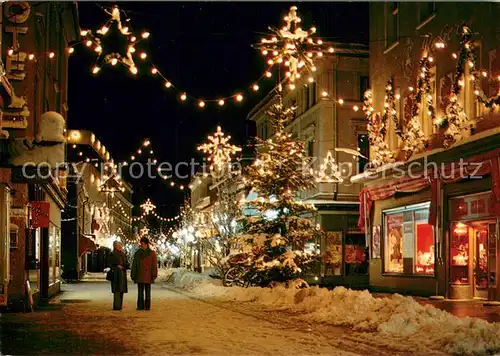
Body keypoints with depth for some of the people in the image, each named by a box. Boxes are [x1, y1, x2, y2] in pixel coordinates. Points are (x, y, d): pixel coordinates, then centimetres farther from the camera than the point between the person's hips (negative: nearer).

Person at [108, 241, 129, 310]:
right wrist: (117, 266, -14)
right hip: (116, 274, -6)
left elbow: (127, 264, 17)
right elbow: (110, 264, -3)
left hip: (123, 274, 6)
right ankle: (116, 306, -11)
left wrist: (123, 266, -5)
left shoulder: (123, 254, 17)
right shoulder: (112, 254, -1)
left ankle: (119, 306, 9)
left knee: (121, 290, 4)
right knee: (117, 290, -12)